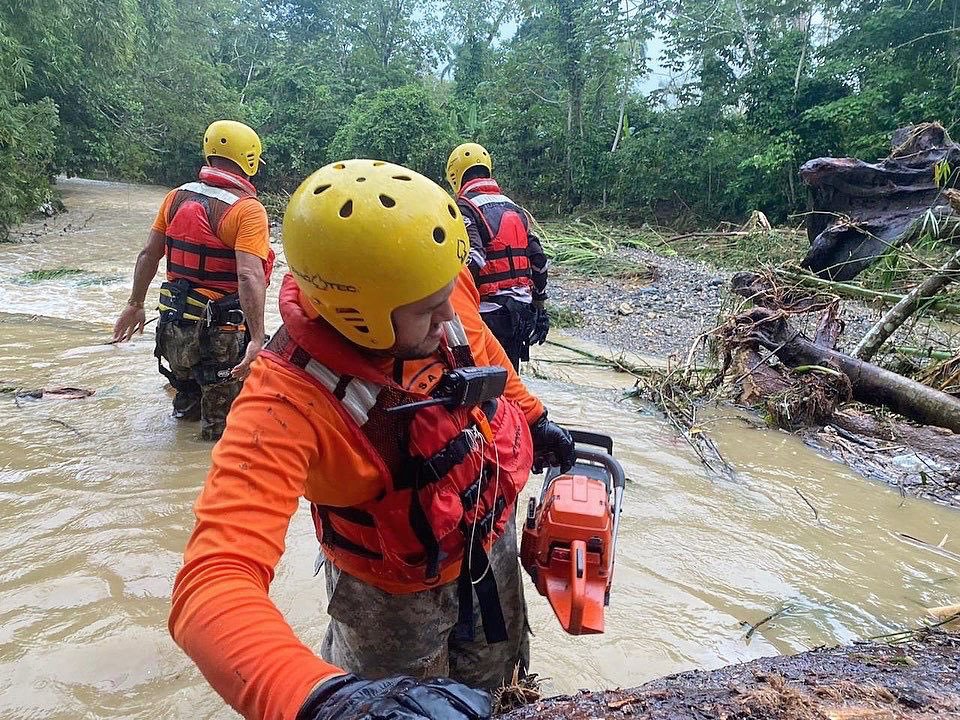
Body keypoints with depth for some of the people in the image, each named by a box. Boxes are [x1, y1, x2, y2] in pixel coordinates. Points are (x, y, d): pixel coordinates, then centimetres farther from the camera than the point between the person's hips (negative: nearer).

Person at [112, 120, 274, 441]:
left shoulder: (177, 197, 5)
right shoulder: (248, 209, -16)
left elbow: (148, 255, 9)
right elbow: (250, 276, -27)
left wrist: (135, 304, 20)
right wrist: (256, 339, -29)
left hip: (174, 325, 7)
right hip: (220, 333, -7)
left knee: (188, 400, 32)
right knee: (222, 424, 11)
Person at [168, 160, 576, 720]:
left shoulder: (439, 286, -24)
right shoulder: (287, 401, -40)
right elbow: (212, 586, -50)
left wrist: (532, 417, 14)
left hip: (492, 540, 6)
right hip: (400, 593, -5)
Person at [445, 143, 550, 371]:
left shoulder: (464, 209, -8)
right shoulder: (515, 208, 15)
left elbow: (471, 263, -23)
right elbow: (538, 261, 13)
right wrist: (539, 308, 20)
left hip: (489, 312, -7)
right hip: (522, 311, 7)